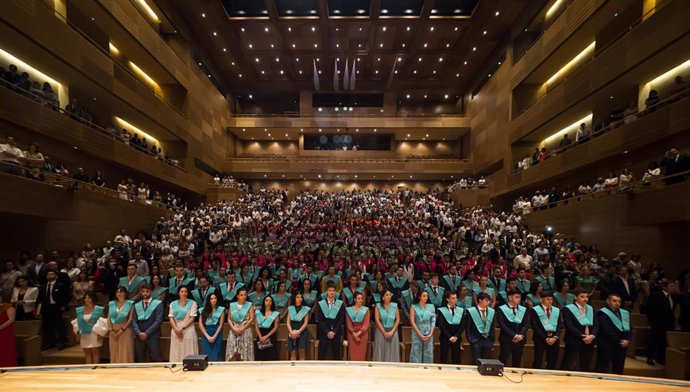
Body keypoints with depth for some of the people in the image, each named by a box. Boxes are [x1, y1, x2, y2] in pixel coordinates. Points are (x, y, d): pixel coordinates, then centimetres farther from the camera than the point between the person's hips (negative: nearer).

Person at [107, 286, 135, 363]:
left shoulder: (130, 304, 0)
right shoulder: (111, 304, 11)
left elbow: (130, 318, -6)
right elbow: (109, 318, 7)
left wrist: (122, 330, -14)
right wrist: (111, 330, -5)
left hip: (125, 330, -4)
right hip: (113, 331, 4)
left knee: (125, 353, -3)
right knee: (114, 353, 6)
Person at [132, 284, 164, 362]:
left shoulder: (158, 304, 1)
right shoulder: (136, 305, 13)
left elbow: (158, 320, -7)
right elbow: (133, 321, 5)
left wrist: (147, 333, -12)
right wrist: (139, 333, -10)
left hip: (153, 336, -3)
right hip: (139, 336, 4)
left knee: (157, 359, -5)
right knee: (141, 360, 6)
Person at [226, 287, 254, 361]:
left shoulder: (249, 305, 1)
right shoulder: (232, 305, 8)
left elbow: (252, 319, -5)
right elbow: (229, 319, 7)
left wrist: (242, 329, -11)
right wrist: (234, 328, -9)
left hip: (245, 331, -2)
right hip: (233, 331, 2)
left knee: (245, 352, -3)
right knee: (232, 354, -3)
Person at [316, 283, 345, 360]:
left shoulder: (340, 304, 2)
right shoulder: (321, 304, 1)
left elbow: (341, 319, -1)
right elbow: (320, 320, -2)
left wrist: (334, 332, -10)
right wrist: (327, 332, -11)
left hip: (336, 333, 1)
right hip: (323, 333, 0)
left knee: (336, 354, 6)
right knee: (321, 354, 2)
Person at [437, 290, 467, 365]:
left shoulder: (461, 310, 8)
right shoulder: (441, 310, 0)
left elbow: (462, 325, 2)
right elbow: (441, 326, -6)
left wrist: (456, 336, -9)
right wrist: (449, 337, -13)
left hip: (457, 338, 2)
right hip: (445, 338, -2)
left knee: (456, 360, 2)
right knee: (443, 359, 0)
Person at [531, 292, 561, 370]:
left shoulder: (557, 310, 13)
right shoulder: (535, 310, -1)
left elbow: (559, 325, 6)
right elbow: (535, 326, -6)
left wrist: (555, 337, -8)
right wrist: (545, 338, -13)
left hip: (554, 338, 4)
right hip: (540, 338, -4)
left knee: (552, 363, 8)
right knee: (538, 362, -4)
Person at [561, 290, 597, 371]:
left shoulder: (591, 309, 12)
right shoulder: (568, 309, -5)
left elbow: (595, 325, 6)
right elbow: (569, 326, -13)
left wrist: (592, 336, -12)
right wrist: (582, 336, -18)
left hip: (589, 342, 5)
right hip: (573, 342, -5)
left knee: (585, 367, 11)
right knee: (566, 365, -2)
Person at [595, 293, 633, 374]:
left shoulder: (624, 313, 13)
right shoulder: (603, 313, -9)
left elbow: (629, 329, 10)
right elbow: (606, 330, -15)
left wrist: (628, 340, -7)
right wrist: (619, 341, -14)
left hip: (622, 346, 7)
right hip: (606, 346, -7)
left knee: (618, 371, 12)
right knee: (602, 371, -4)